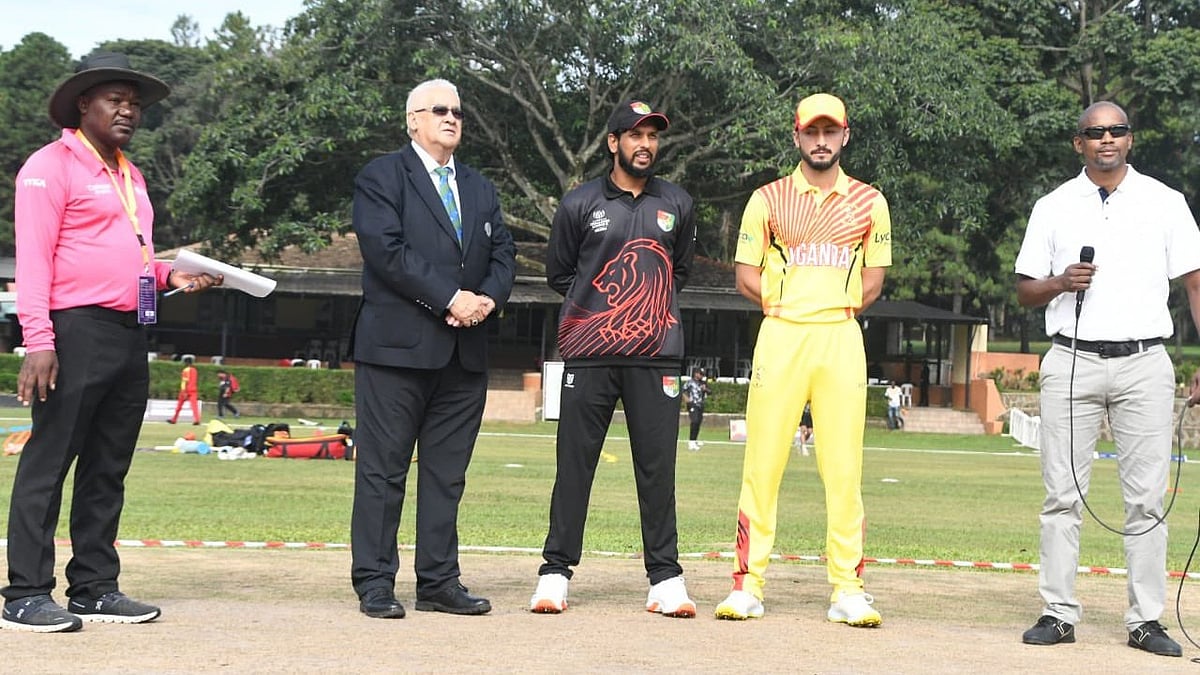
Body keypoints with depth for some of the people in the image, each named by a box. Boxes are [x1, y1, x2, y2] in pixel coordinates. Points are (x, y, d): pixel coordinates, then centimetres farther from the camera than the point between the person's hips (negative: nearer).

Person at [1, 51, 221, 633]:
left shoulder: (129, 176, 22)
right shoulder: (52, 165, -3)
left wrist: (169, 276, 12)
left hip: (129, 333, 8)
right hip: (76, 329, -8)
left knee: (108, 470, 10)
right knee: (48, 463, -6)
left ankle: (94, 588, 16)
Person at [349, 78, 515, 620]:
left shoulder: (479, 188, 21)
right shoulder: (381, 177, 1)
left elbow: (503, 254, 14)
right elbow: (386, 249, -12)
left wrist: (489, 298, -7)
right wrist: (449, 299, -16)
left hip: (465, 352, 6)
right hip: (397, 348, -6)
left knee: (448, 473, 7)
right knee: (383, 469, -2)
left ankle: (439, 583, 12)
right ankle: (374, 582, 3)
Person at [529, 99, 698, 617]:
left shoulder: (676, 205, 12)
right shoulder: (579, 204, 5)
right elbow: (558, 273, 14)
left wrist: (653, 306, 14)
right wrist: (598, 304, 7)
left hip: (656, 355, 1)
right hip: (589, 355, -1)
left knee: (658, 466, 0)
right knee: (574, 463, 0)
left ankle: (665, 577, 6)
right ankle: (555, 572, 6)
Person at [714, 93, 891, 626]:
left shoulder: (869, 202, 12)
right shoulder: (767, 199, 9)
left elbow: (872, 282, 13)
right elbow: (746, 275, 8)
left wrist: (835, 311, 4)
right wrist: (787, 308, 1)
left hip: (841, 339, 1)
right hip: (780, 337, 0)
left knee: (844, 466, -3)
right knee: (762, 461, -4)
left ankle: (847, 590, 1)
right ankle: (748, 584, 1)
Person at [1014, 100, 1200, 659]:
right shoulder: (1053, 207, 10)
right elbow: (1025, 291, 12)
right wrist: (1061, 283, -10)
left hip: (1145, 364, 0)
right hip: (1072, 362, 1)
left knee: (1146, 497, -1)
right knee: (1062, 493, -1)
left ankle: (1146, 619, 4)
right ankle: (1058, 613, 4)